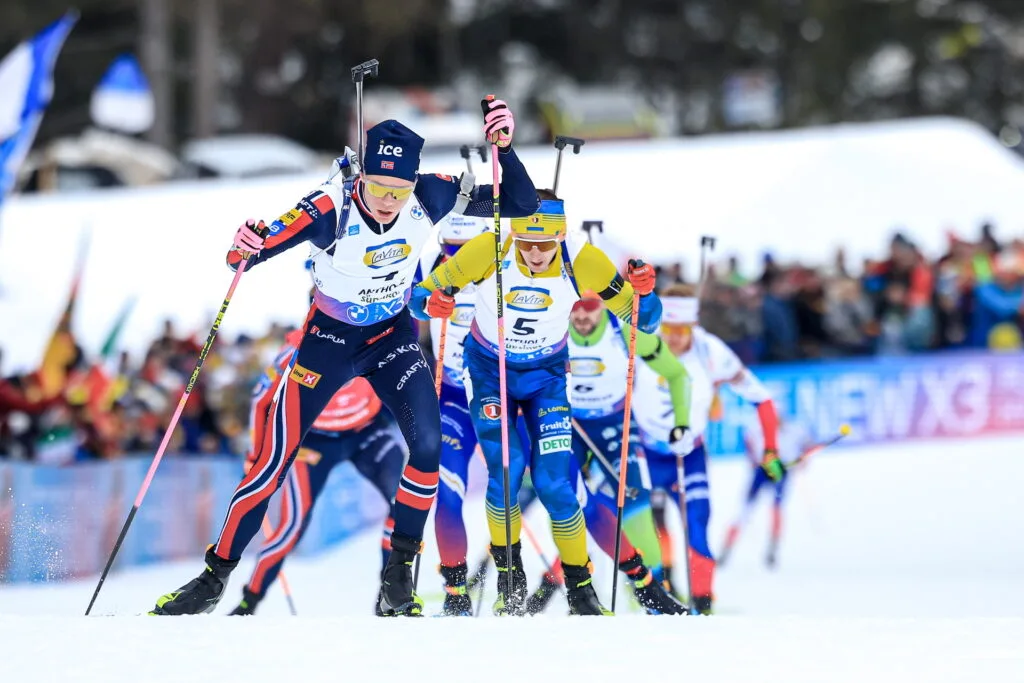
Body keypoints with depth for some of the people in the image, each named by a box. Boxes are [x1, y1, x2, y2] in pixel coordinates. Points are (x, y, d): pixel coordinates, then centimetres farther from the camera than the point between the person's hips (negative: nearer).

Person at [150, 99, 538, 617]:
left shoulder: (429, 198, -21)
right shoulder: (330, 210, -30)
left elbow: (521, 205, -15)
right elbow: (259, 248, -28)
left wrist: (503, 147, -31)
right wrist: (243, 250, -52)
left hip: (393, 335, 2)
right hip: (329, 337, -2)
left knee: (428, 444, -18)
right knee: (275, 459, -5)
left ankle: (399, 574, -2)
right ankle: (215, 576, 10)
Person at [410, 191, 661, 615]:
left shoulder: (582, 262, -23)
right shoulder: (487, 251, -26)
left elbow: (643, 320, -14)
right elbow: (419, 295, -16)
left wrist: (644, 292, -36)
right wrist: (431, 304, -39)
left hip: (546, 376, 1)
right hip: (489, 371, 0)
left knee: (554, 485, -12)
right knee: (506, 473, -18)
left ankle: (580, 589, 6)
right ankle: (510, 579, 5)